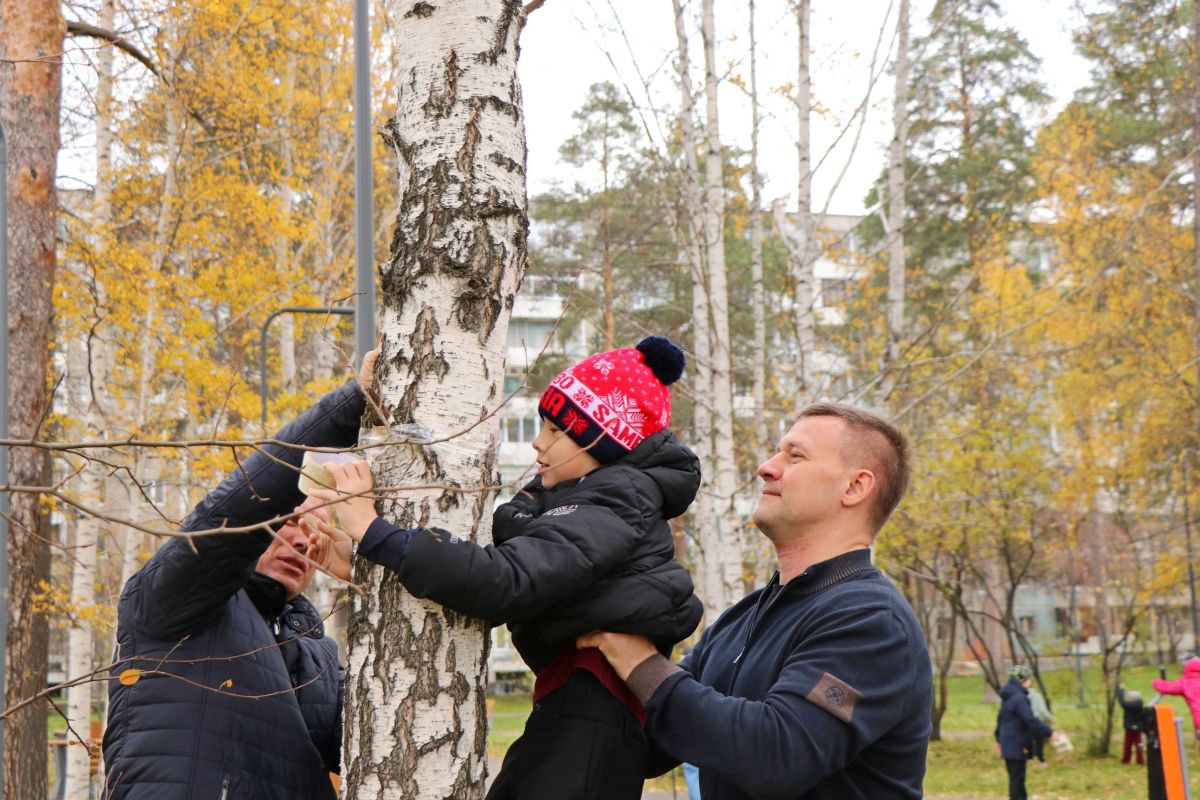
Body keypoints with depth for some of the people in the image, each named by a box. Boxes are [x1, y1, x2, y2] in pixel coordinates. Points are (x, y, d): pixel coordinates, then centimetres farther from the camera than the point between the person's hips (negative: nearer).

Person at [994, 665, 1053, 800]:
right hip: (1017, 745, -10)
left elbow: (1000, 718, 23)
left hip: (1008, 743, 10)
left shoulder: (1008, 697, 14)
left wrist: (999, 739, 32)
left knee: (1016, 778, 18)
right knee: (1017, 778, -5)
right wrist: (1049, 733, -24)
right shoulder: (1019, 698, -19)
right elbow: (1031, 720, -26)